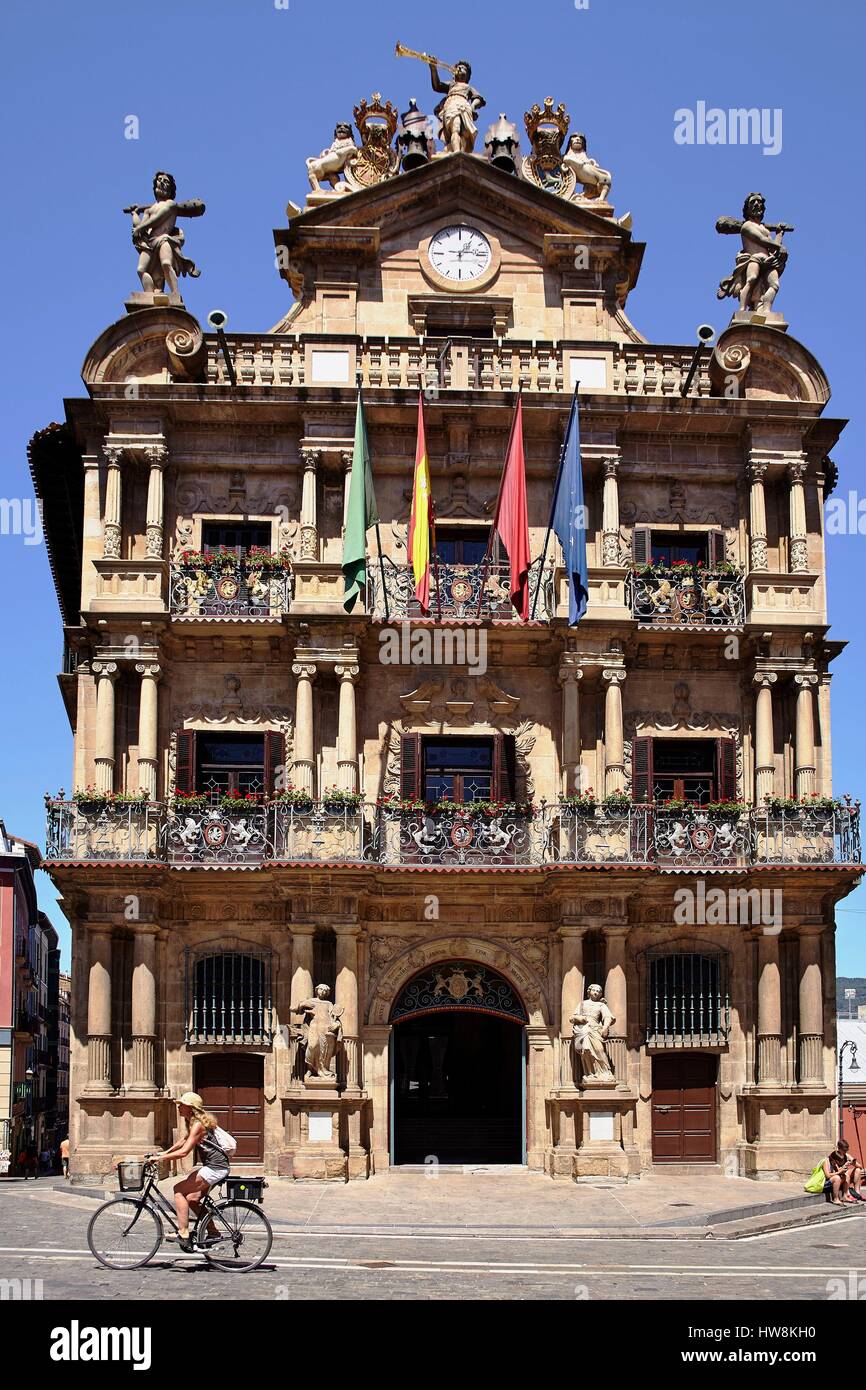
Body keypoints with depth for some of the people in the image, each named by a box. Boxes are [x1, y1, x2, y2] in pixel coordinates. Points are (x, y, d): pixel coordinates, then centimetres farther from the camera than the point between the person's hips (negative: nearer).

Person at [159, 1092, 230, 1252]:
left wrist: (159, 1158, -17)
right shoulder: (194, 1122, 15)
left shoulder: (198, 1125, -16)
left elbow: (183, 1152, -22)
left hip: (215, 1168, -10)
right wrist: (165, 1153, 18)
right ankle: (213, 1233, 19)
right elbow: (183, 1141, 27)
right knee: (192, 1199, 14)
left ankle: (183, 1235, -9)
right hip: (212, 1166, 10)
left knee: (179, 1189, -8)